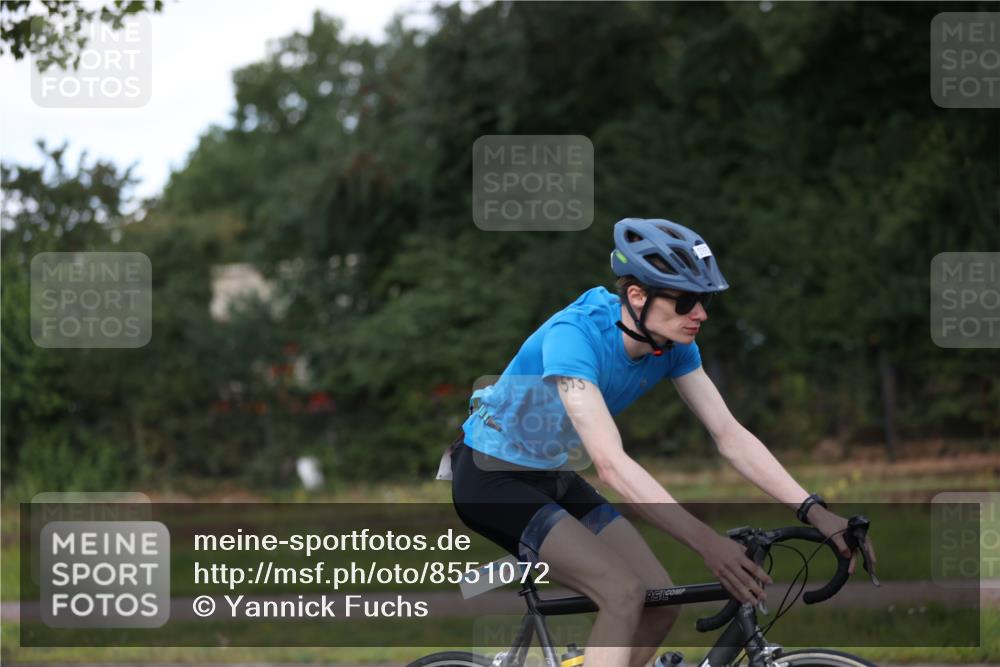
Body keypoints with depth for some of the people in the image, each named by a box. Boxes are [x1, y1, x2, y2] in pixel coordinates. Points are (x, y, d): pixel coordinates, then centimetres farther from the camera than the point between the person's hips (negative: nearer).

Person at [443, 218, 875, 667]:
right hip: (492, 479, -8)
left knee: (660, 601, -4)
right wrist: (707, 543, -47)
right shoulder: (574, 335, -32)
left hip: (555, 479, 8)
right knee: (624, 595, -24)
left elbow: (730, 436, -10)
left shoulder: (673, 345, -10)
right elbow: (610, 462, -40)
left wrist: (814, 511, -21)